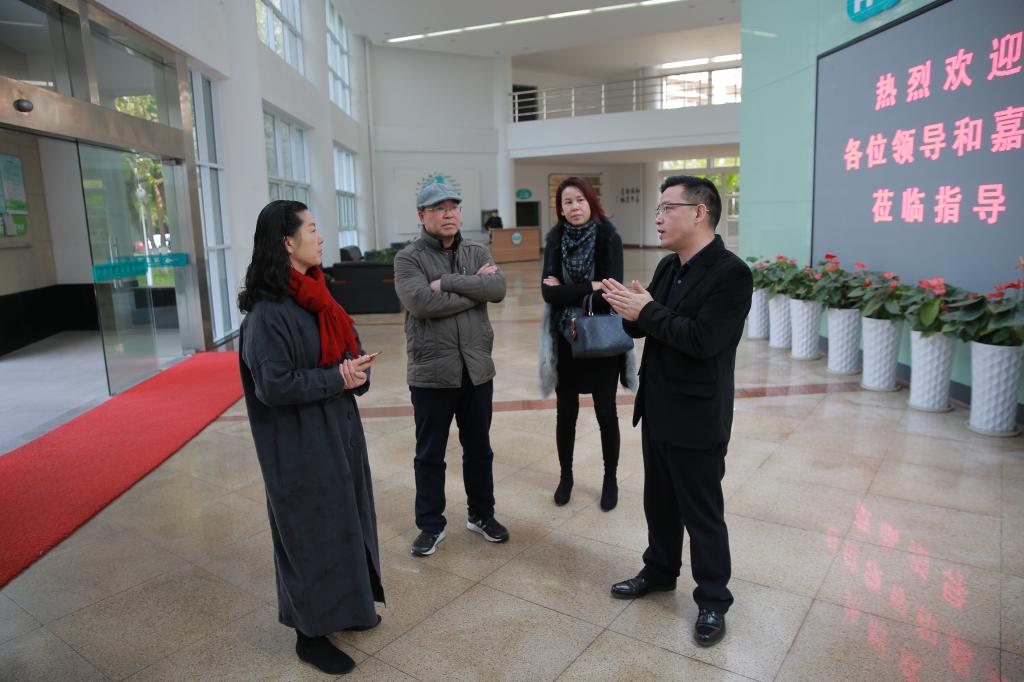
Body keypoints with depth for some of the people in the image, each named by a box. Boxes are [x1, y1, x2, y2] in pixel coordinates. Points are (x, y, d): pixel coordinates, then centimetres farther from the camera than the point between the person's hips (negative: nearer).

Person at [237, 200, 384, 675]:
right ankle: (310, 633, 25)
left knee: (343, 521, 19)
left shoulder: (314, 295, 6)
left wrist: (357, 370, -7)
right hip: (299, 443, -8)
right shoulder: (268, 311, -21)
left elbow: (345, 348, 14)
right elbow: (273, 386, -25)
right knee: (311, 531, 5)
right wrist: (337, 378, -19)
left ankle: (340, 606, 39)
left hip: (336, 429, 8)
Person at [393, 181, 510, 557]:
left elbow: (498, 288, -12)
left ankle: (481, 514, 36)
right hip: (431, 371, -3)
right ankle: (431, 525, 28)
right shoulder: (408, 258, -6)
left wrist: (447, 282, -18)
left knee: (478, 449, 17)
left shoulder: (477, 252, 6)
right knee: (430, 455, 11)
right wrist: (474, 287, -14)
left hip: (477, 368, 4)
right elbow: (421, 303, -22)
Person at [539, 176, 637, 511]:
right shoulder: (555, 240, -1)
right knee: (566, 412, 12)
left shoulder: (608, 237, -9)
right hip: (566, 339, 2)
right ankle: (565, 476, 31)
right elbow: (548, 292, -12)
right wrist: (590, 287, -18)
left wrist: (566, 292, -13)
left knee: (606, 413, 9)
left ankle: (610, 480, 27)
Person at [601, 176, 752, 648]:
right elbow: (648, 326, 7)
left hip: (696, 419, -8)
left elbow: (702, 339, -27)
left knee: (702, 513, 8)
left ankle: (713, 601, 27)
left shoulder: (731, 273, -17)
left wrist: (648, 312, -21)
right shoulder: (668, 267, 8)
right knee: (658, 500, 22)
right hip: (657, 409, 8)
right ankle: (660, 571, 42)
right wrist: (629, 309, -14)